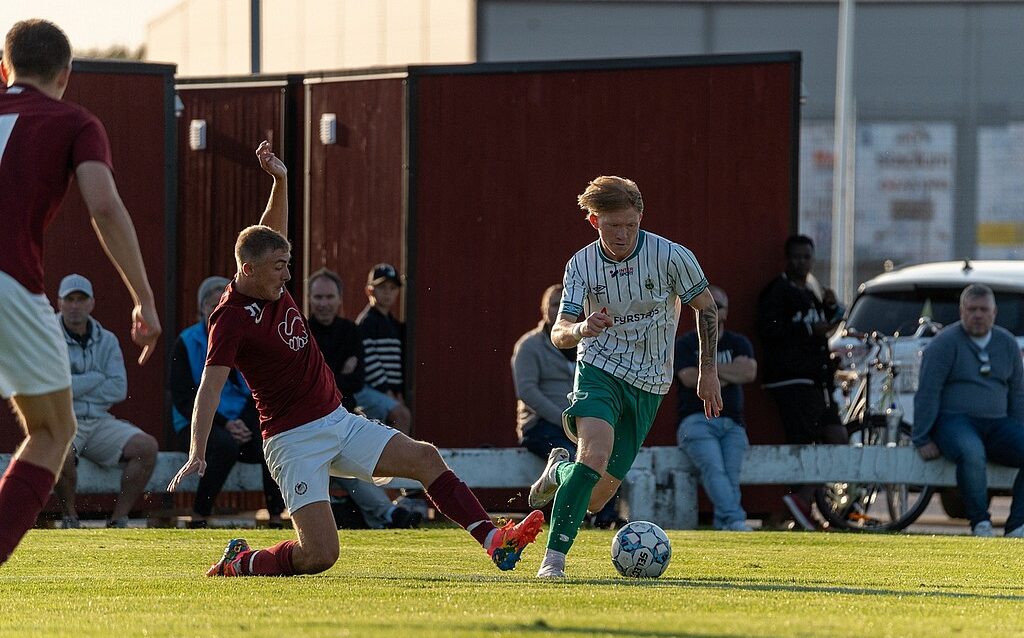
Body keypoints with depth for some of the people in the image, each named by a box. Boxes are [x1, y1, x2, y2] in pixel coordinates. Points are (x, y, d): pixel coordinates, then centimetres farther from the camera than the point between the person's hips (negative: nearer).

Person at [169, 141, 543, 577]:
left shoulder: (272, 287, 5)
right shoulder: (231, 317, -19)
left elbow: (272, 233, 23)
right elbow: (210, 387, -26)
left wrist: (280, 181, 8)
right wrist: (197, 455, -36)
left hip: (337, 422, 9)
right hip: (295, 439, -9)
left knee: (425, 459, -2)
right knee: (319, 554, -16)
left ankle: (494, 541, -4)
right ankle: (238, 563, 9)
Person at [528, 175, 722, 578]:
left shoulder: (671, 257, -11)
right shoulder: (581, 265, -7)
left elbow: (706, 307, 4)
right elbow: (558, 333, -12)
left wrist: (708, 371, 3)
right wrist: (581, 329, -36)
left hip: (649, 384, 1)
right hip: (600, 369, -1)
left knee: (596, 499, 1)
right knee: (594, 456, -30)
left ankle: (560, 471, 37)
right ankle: (554, 557, -21)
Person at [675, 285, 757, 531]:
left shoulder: (738, 343, 20)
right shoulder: (685, 344, 12)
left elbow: (749, 372, -1)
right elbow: (689, 378, -7)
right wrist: (728, 374, 1)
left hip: (732, 423, 3)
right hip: (697, 421, -3)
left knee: (731, 476, -19)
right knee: (713, 469, -28)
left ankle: (722, 527, -26)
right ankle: (736, 521, -42)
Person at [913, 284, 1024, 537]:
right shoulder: (945, 343, -4)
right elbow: (927, 393, -6)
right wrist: (922, 440, -9)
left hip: (996, 423, 6)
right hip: (954, 419, -6)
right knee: (972, 454, -39)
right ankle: (981, 524, -28)